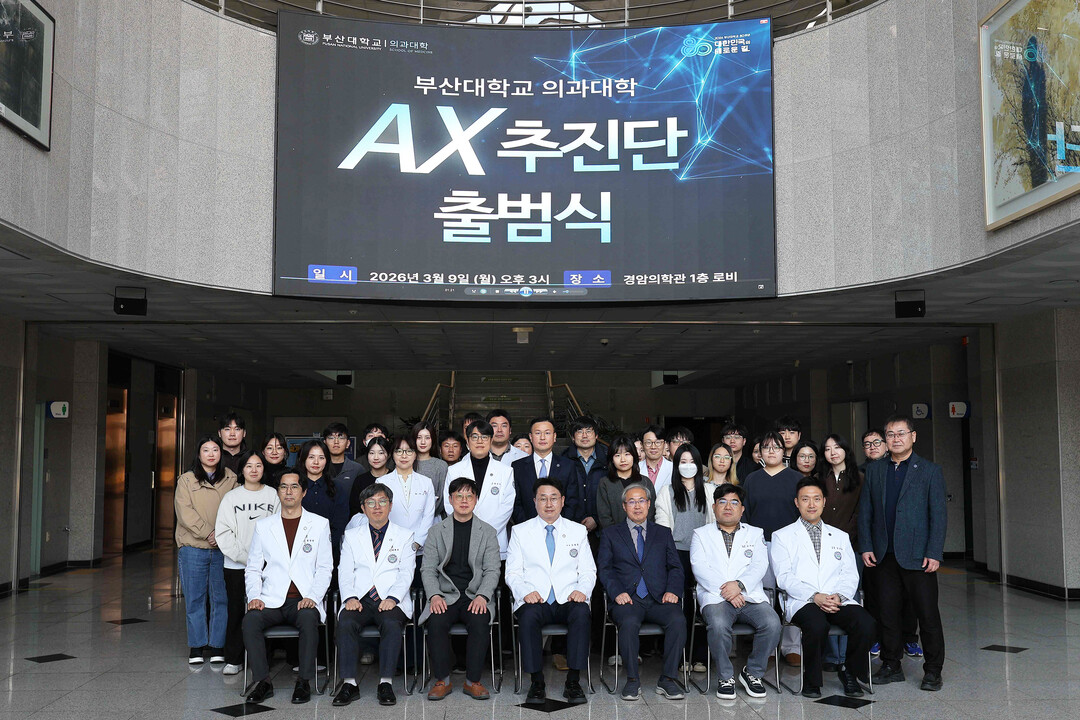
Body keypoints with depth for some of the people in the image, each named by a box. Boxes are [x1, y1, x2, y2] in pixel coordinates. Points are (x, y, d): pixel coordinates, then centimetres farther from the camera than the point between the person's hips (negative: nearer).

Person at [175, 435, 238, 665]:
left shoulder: (231, 480, 9)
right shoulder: (186, 480, 7)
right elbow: (185, 512, -4)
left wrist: (220, 533, -14)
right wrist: (206, 532, -14)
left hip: (223, 548, 1)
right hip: (193, 548, 0)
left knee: (221, 598, 3)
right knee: (195, 598, 4)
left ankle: (217, 646, 12)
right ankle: (197, 646, 14)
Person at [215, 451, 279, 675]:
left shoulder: (273, 495, 6)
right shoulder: (231, 497, 7)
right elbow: (223, 532, 1)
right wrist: (243, 556, -9)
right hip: (236, 566, 1)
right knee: (236, 611, 4)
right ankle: (233, 659, 14)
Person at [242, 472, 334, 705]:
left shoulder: (319, 524, 8)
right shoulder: (263, 526, 14)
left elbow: (325, 568, 4)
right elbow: (253, 568, 13)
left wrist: (312, 597, -12)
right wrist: (254, 596, -5)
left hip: (304, 600, -2)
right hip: (271, 600, 2)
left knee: (309, 619, -34)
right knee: (250, 620, -28)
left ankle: (304, 681, -20)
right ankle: (263, 681, -16)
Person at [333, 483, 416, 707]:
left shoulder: (404, 535, 12)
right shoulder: (352, 535, 17)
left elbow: (406, 573, 3)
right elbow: (345, 571, 9)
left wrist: (393, 598, -14)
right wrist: (349, 597, -9)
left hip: (391, 601, -1)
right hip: (360, 599, 2)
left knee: (391, 623, -34)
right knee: (345, 622, -29)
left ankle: (385, 683, -26)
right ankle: (350, 683, -23)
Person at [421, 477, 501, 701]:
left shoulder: (488, 532, 10)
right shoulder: (437, 531, 11)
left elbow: (493, 570, 4)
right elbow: (428, 569, 6)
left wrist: (482, 596, -14)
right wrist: (434, 595, -12)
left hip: (475, 597, 0)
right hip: (445, 596, 1)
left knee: (480, 621, -31)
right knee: (436, 621, -30)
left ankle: (472, 681, -18)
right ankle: (442, 680, -15)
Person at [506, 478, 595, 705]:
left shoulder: (578, 531, 16)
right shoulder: (520, 531, 13)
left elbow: (588, 571, 12)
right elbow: (512, 573, 7)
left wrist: (582, 590, -10)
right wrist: (525, 592, -13)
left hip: (568, 600, 1)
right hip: (535, 601, -1)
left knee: (582, 613, -33)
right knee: (528, 616, -35)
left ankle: (573, 682, -25)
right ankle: (537, 682, -22)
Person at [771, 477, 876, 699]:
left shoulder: (840, 536, 22)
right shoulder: (782, 536, 11)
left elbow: (850, 575, 12)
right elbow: (784, 577, -1)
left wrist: (839, 596, -10)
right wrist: (814, 596, -16)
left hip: (839, 601, 3)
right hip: (802, 602, -3)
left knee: (866, 623, -28)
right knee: (817, 625, -36)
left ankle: (850, 672, -2)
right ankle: (811, 680, -11)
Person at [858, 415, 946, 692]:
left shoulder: (930, 471, 1)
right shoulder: (873, 470, 10)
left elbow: (938, 515, -3)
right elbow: (865, 511, 11)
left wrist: (934, 553, -10)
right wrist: (866, 547, 2)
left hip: (917, 555, -3)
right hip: (884, 556, 3)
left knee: (928, 614, 0)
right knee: (888, 613, 8)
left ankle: (932, 671, 11)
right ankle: (891, 666, 19)